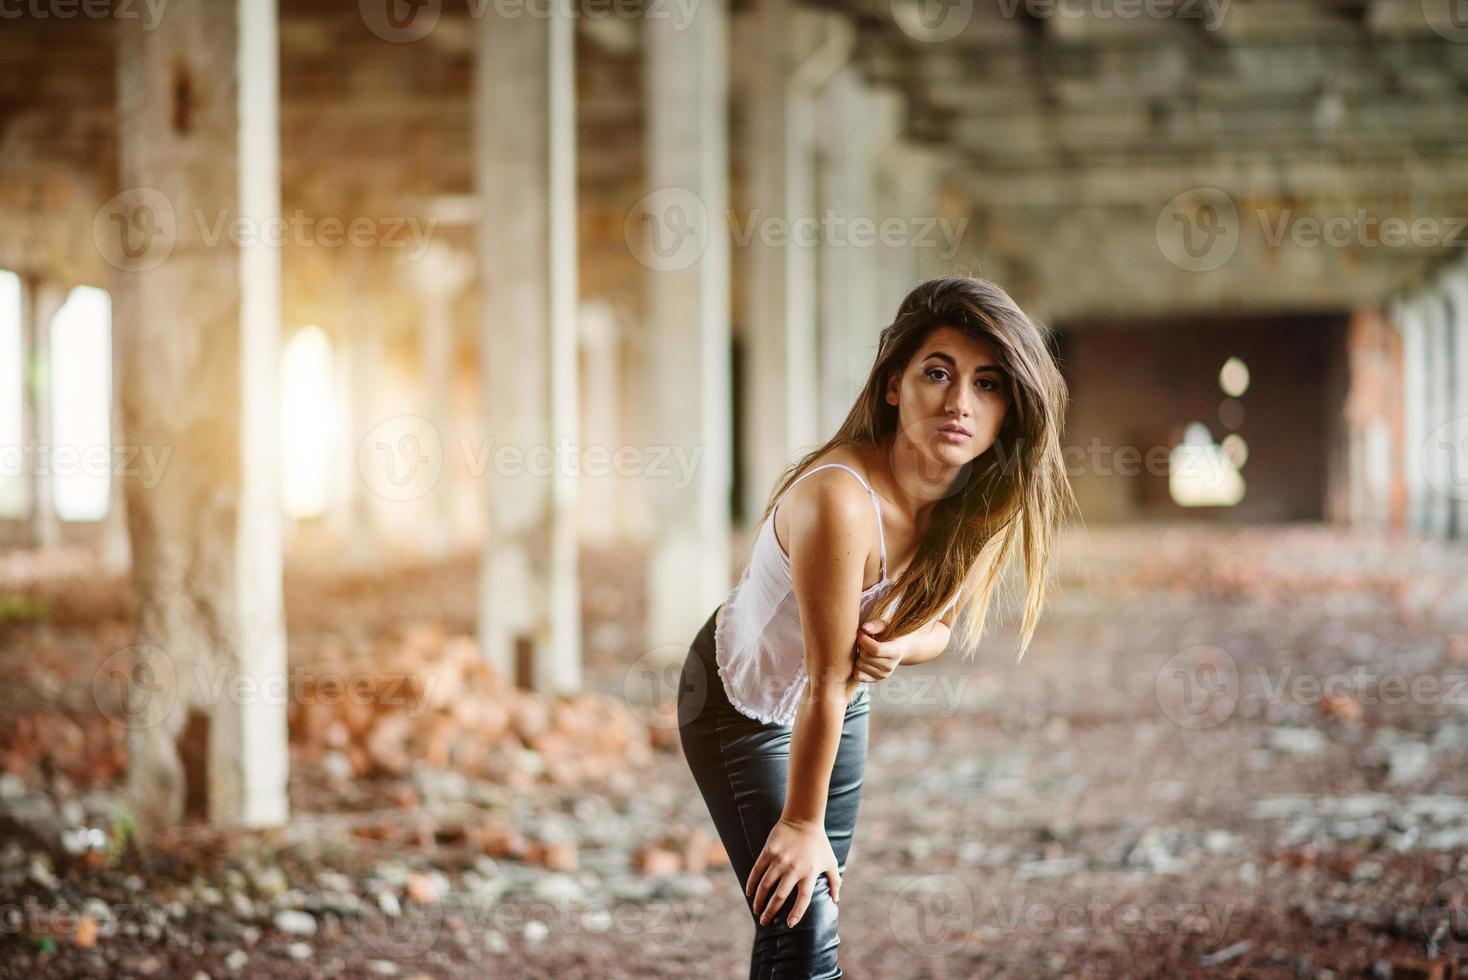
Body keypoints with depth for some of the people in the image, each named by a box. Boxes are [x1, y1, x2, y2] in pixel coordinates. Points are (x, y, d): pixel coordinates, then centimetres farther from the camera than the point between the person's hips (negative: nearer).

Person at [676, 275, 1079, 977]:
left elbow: (938, 623, 1)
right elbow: (825, 681, -29)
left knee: (816, 898, 14)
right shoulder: (840, 502, -38)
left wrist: (898, 648, -23)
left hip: (843, 706, 7)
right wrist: (802, 822, -20)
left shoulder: (975, 502, -15)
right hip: (742, 703, -7)